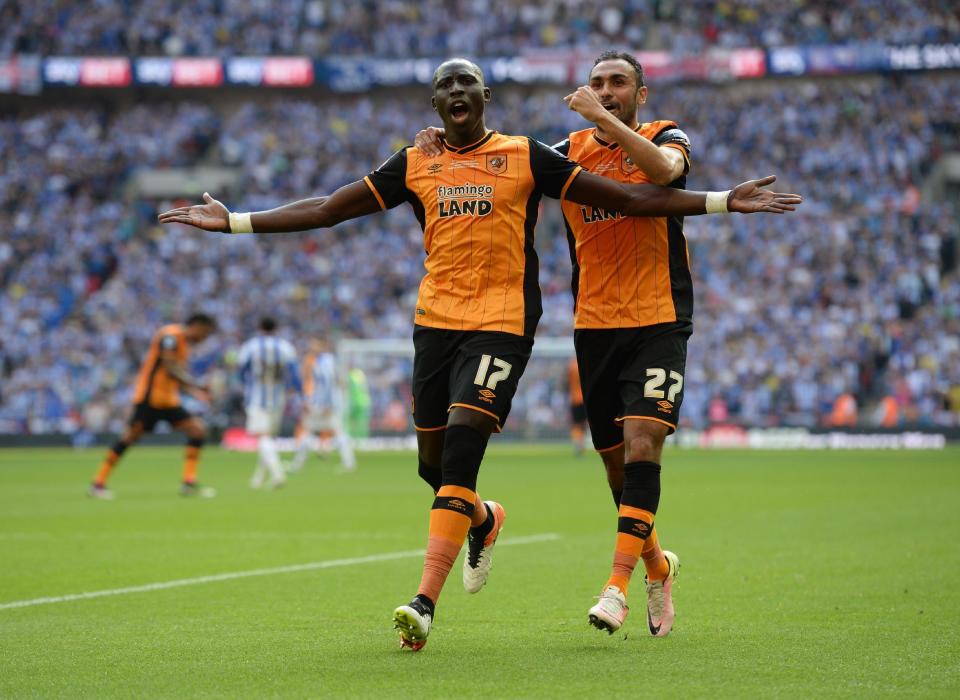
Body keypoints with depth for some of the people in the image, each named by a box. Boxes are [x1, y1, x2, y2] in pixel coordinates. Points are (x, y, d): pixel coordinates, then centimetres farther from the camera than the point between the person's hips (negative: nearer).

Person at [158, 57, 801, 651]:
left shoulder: (525, 157, 3)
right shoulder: (415, 165, 11)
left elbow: (630, 198, 4)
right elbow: (328, 209, 14)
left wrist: (723, 201, -2)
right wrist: (232, 221, 10)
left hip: (501, 324, -4)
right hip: (435, 320, 4)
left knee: (461, 449, -18)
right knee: (434, 463, 8)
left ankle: (425, 604, -22)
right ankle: (484, 520, 44)